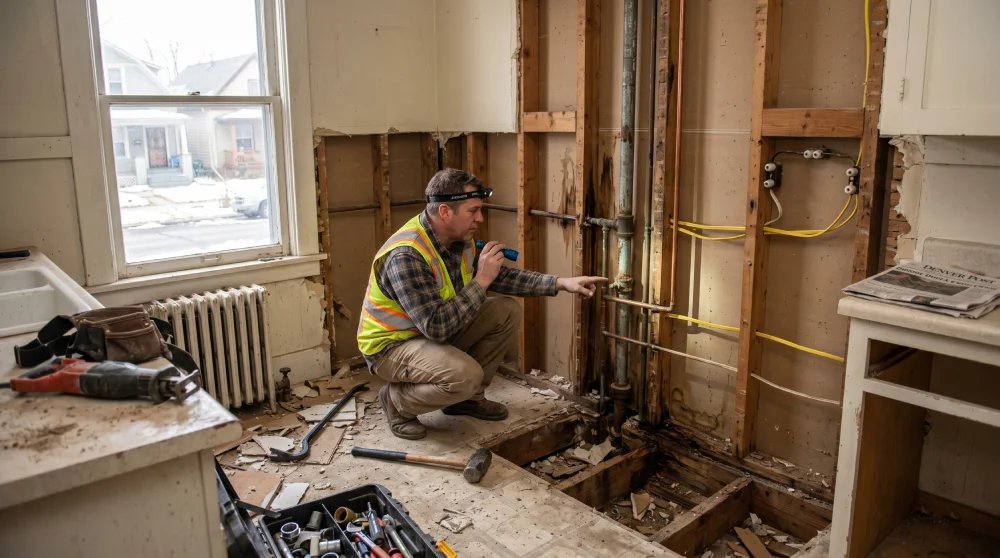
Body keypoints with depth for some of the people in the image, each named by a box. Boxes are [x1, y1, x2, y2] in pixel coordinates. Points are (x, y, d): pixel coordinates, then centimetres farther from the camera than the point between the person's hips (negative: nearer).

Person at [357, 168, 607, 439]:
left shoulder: (460, 238, -5)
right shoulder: (406, 256, -32)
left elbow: (501, 276, 6)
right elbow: (437, 327, -34)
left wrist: (562, 282, -2)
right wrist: (481, 281, -30)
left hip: (436, 329, 8)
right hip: (392, 345, -8)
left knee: (507, 310, -3)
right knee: (466, 375, -32)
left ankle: (468, 397, 10)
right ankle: (396, 400, -3)